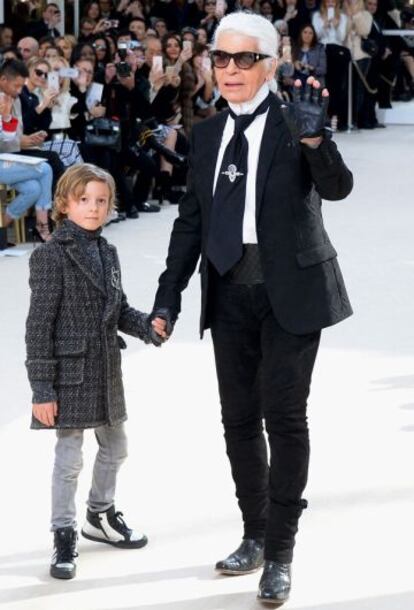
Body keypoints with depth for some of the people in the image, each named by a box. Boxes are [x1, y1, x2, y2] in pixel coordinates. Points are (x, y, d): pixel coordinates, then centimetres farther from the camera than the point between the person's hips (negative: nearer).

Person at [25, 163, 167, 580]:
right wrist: (42, 389, -17)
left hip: (106, 373, 7)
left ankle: (100, 515, 40)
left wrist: (147, 326, -6)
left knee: (114, 448, 19)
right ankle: (64, 537, 13)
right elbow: (39, 326, -15)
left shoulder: (107, 253, 7)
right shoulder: (51, 256, -14)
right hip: (70, 374, -7)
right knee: (69, 458, -1)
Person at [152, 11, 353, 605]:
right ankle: (255, 536, 27)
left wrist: (313, 139, -40)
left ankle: (280, 553, 4)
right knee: (239, 419, 12)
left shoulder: (294, 124, -7)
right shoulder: (206, 134, 9)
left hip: (290, 290, -5)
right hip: (230, 293, 6)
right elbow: (191, 219, 13)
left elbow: (337, 187, -21)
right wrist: (169, 294, 7)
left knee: (284, 417, -4)